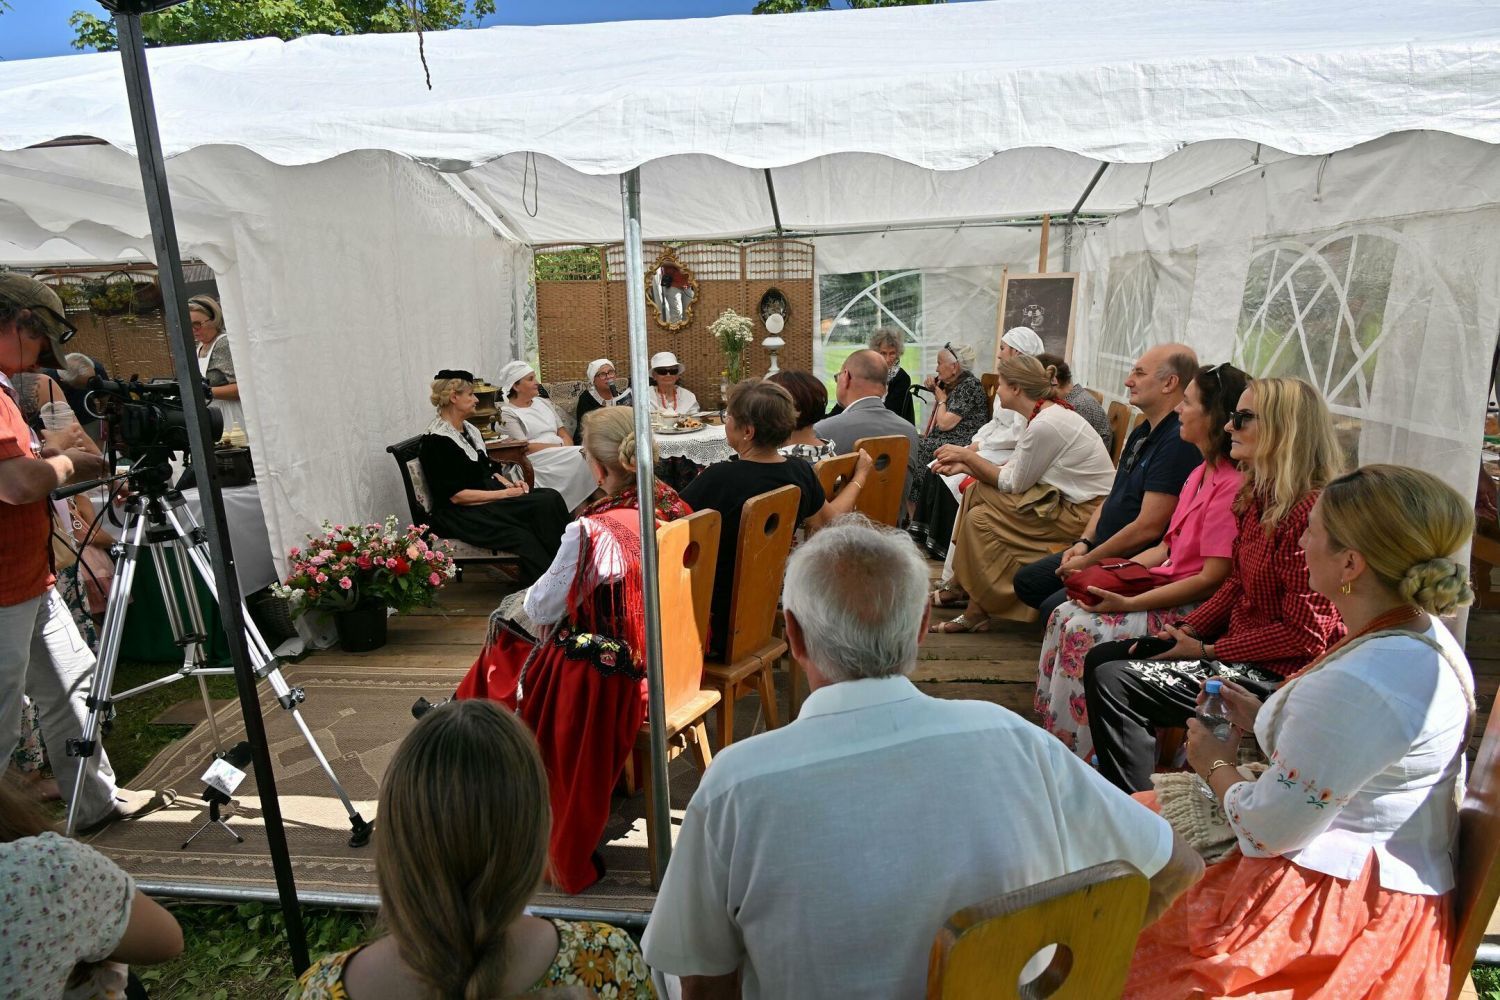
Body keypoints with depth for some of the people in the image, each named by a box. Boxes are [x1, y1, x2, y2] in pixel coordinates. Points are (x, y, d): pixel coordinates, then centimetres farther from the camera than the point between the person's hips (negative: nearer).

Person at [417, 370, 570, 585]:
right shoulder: (436, 440, -11)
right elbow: (456, 495, -16)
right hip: (461, 513, -8)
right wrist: (504, 494, -16)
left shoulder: (470, 430, 15)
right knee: (544, 504, -26)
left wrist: (508, 483, -1)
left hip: (488, 498, 8)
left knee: (551, 497, -18)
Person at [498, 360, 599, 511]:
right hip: (537, 461, -6)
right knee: (580, 458, -28)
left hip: (561, 455, 6)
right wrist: (561, 447, -12)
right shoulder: (506, 413, 0)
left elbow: (563, 432, 16)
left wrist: (568, 448, -7)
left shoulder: (543, 402, 20)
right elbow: (525, 448, -10)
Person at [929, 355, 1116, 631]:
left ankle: (977, 611, 0)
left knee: (980, 518, -14)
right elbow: (1013, 471, 8)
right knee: (976, 490, 4)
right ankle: (961, 586, 8)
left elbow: (1012, 483, -14)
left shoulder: (1045, 425, -21)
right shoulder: (1046, 414, 8)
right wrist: (965, 465, 1)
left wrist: (967, 455, -7)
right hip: (1070, 499, 10)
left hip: (1084, 514, -10)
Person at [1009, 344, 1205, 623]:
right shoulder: (1143, 431, 13)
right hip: (1101, 548, 10)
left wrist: (1088, 562, -16)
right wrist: (1084, 542, 2)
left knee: (1054, 608, -26)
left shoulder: (1178, 441, -21)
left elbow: (1148, 527, -25)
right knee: (1027, 581, 11)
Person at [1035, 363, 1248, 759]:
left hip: (1192, 609, -9)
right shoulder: (1201, 474, 12)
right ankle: (1052, 735, 0)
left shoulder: (1231, 485, -20)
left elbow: (1213, 578, -21)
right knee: (1065, 615, -5)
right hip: (1163, 586, 9)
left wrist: (1128, 603, -22)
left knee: (1084, 631, -21)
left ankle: (1079, 755, -5)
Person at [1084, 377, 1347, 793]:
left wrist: (1207, 651, -16)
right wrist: (1186, 630, 1)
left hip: (1275, 674, -10)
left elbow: (1303, 634, -22)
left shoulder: (1311, 512, -23)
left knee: (1113, 681, -19)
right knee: (1101, 658, 7)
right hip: (1237, 643, 10)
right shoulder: (1260, 497, 7)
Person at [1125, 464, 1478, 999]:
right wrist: (1264, 719, 9)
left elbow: (1267, 830, -23)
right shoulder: (1428, 636, 0)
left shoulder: (1357, 682, -32)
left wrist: (1217, 766, -5)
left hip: (1339, 908, -9)